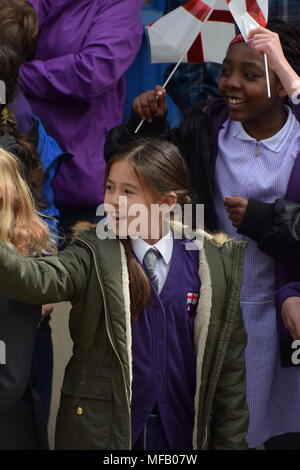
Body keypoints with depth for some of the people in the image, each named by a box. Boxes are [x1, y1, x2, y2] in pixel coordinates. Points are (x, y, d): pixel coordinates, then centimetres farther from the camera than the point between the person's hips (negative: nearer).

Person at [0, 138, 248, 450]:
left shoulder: (214, 263, -1)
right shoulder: (94, 257, -5)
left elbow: (229, 363, 2)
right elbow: (41, 279, -26)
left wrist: (230, 442, 2)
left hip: (181, 435, 1)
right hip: (101, 433, -1)